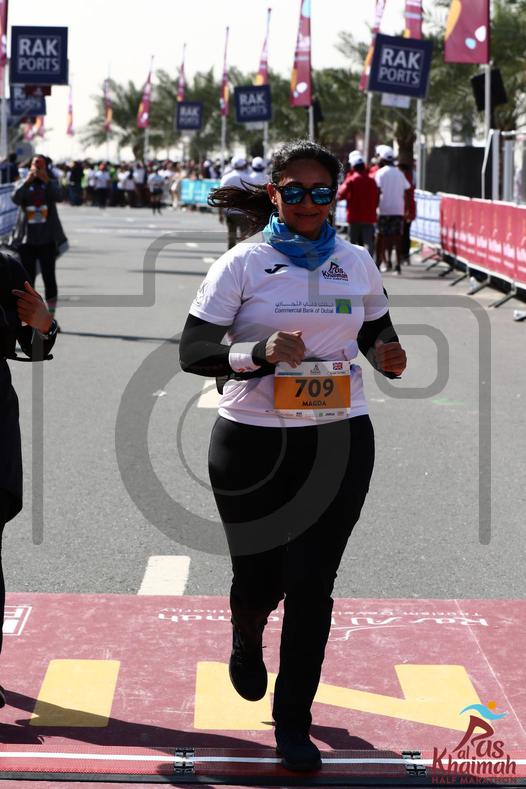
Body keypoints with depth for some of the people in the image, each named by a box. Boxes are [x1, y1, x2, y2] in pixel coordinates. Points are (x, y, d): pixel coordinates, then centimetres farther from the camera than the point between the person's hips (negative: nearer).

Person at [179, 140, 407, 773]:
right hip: (253, 442, -2)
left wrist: (386, 355, -3)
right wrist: (259, 352, -26)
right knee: (260, 576, 6)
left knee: (312, 584, 0)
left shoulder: (356, 263, 6)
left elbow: (377, 329, 21)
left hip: (339, 441, 2)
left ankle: (293, 722, 15)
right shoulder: (242, 264, -5)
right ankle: (247, 637, 46)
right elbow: (192, 351, -9)